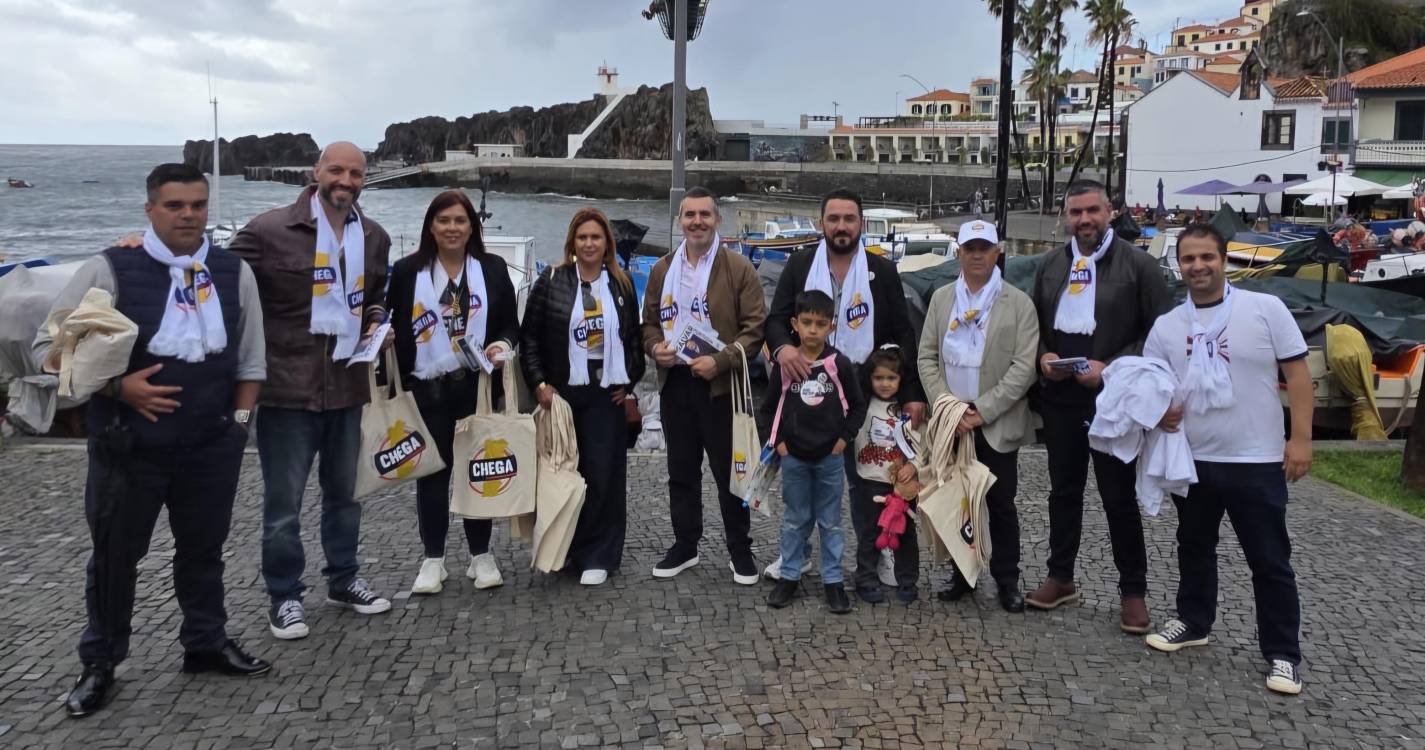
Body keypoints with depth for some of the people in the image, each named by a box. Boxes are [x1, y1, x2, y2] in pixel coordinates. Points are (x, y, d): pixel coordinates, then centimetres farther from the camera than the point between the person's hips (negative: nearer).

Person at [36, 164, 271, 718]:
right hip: (129, 444, -3)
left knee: (204, 547, 16)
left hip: (212, 444, 3)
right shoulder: (110, 269, -10)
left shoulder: (234, 272, 2)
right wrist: (119, 387, -17)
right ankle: (100, 664, 27)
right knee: (115, 553, 10)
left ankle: (207, 643, 34)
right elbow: (48, 346, -7)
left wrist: (240, 419, 4)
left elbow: (250, 357, 10)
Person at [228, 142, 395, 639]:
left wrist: (376, 321, 4)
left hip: (347, 385, 6)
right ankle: (284, 597, 19)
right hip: (288, 386, -5)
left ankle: (343, 580, 35)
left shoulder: (374, 237, 8)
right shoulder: (269, 230, -10)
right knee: (284, 503, 4)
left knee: (344, 492, 18)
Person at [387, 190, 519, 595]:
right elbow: (396, 329, 4)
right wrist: (395, 383, -5)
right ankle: (432, 560, 15)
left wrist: (503, 345, -14)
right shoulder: (408, 271, 3)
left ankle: (481, 555, 19)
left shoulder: (493, 268, 5)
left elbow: (510, 323, 7)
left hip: (479, 385, 1)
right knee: (432, 472, 4)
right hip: (427, 388, 0)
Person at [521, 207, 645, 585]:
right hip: (561, 392, -1)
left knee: (603, 475, -2)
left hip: (607, 395, 1)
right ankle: (561, 549, 20)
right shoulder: (551, 281, 1)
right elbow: (529, 336, 1)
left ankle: (596, 555, 8)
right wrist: (539, 382, -7)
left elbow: (634, 337, 13)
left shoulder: (622, 285, 8)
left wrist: (629, 381, 4)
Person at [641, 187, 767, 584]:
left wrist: (721, 360, -19)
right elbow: (650, 321, 18)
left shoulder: (738, 268, -4)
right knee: (682, 472, 13)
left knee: (729, 472, 3)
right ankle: (684, 545, 25)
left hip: (720, 385, -4)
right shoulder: (662, 269, 11)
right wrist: (655, 347, -5)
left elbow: (755, 327, -8)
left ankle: (740, 549, 17)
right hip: (674, 383, 5)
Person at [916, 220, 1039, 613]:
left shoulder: (1019, 303, -3)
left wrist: (982, 411, -14)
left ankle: (1007, 581, 18)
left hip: (997, 425, -2)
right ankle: (962, 574, 23)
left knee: (1001, 505, 5)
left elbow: (1024, 367, -9)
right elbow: (927, 357, 5)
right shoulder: (941, 298, 7)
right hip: (951, 424, 3)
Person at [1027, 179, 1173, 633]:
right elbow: (1035, 325, 17)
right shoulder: (1050, 267, 10)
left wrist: (1111, 369, -16)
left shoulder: (1139, 266, -5)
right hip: (1060, 397, 5)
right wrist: (1043, 357, -4)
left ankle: (1133, 591, 14)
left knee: (1120, 497, 2)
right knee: (1064, 490, 14)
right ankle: (1060, 578, 27)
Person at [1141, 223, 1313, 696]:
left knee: (1270, 561, 4)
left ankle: (1282, 653, 17)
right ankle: (1193, 623, 37)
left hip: (1257, 461, -4)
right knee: (1194, 548, 19)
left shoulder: (1265, 308, -6)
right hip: (1192, 459, 4)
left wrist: (1301, 438, -10)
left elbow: (1297, 373, -5)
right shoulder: (1166, 326, 3)